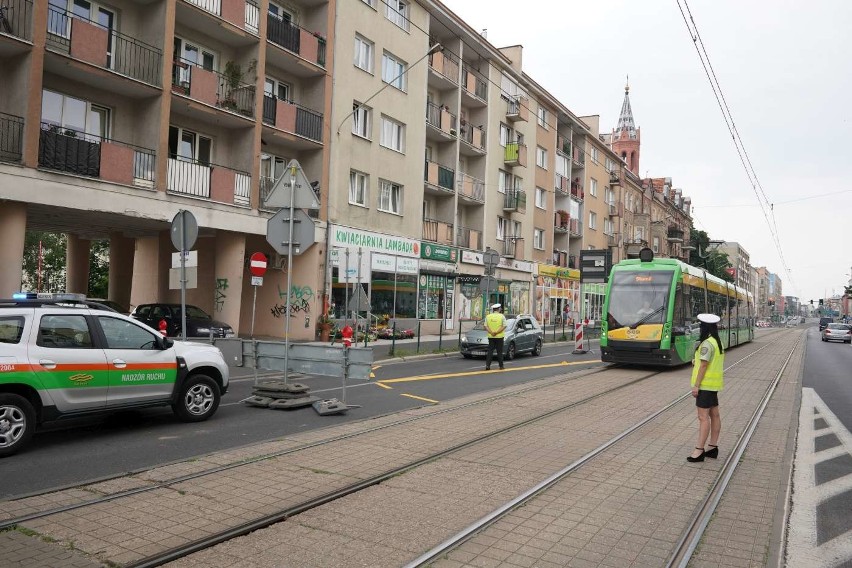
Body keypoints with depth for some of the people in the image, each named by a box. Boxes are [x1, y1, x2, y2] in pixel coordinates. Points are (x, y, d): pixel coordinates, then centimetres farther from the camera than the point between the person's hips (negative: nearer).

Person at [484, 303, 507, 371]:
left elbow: (486, 326, -2)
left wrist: (491, 332, -12)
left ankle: (487, 365, -4)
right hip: (499, 337, -2)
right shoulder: (502, 316, -2)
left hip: (491, 337, 2)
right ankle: (501, 366, 10)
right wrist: (497, 332, -15)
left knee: (490, 351, 5)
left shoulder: (488, 316, 5)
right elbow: (504, 326, -10)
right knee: (499, 351, 6)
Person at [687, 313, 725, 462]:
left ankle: (699, 450, -8)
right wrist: (697, 361, 13)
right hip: (714, 384, 10)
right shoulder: (718, 342, 10)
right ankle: (713, 447, 19)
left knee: (703, 417, -9)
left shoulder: (707, 344, -18)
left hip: (705, 384, -10)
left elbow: (704, 366, -19)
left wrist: (696, 385, -16)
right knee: (714, 415, 12)